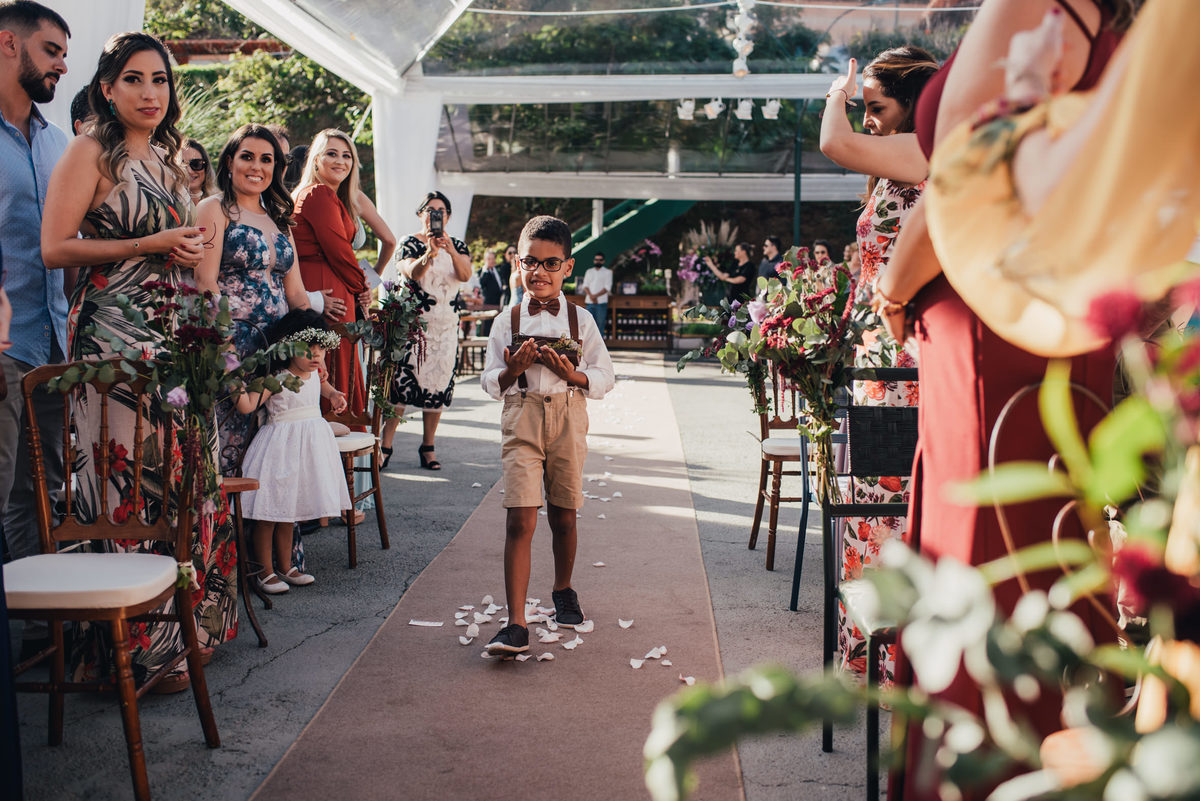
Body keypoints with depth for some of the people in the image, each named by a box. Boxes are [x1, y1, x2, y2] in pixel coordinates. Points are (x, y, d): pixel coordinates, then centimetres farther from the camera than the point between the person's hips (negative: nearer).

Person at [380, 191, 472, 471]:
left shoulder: (458, 245, 11)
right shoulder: (410, 243, 3)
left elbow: (465, 275, -8)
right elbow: (411, 273, -16)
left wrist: (451, 251, -26)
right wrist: (429, 254, -35)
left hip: (446, 325, 3)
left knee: (438, 384, 0)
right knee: (400, 379, -11)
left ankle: (428, 447, 10)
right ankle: (385, 444, -4)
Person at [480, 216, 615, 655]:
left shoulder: (580, 320, 4)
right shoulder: (507, 321, 3)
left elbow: (605, 377, 4)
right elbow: (490, 383, 6)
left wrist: (573, 374, -14)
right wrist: (512, 371, -15)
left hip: (568, 417, 1)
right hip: (521, 418, -1)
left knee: (563, 516, 12)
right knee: (520, 521, -9)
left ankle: (563, 591, 38)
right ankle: (516, 624, -8)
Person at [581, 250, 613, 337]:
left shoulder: (607, 272, 5)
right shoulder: (589, 272, 16)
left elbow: (607, 287, -4)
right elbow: (585, 285, 8)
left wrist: (596, 295, -15)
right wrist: (590, 295, -11)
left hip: (601, 301, -3)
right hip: (590, 302, 3)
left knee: (600, 323, -5)